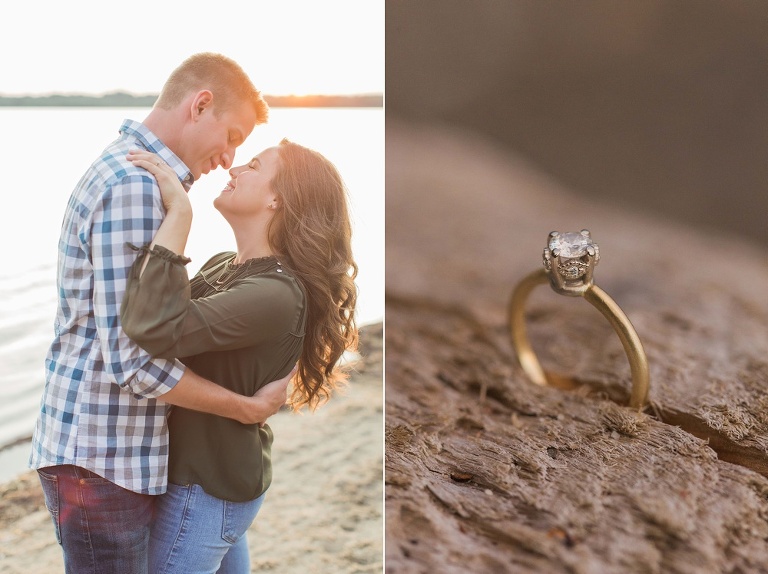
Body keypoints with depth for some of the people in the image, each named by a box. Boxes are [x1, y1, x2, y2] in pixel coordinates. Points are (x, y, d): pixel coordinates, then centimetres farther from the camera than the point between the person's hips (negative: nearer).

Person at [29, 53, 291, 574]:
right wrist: (249, 407, -13)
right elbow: (133, 359, -24)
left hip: (118, 454, 10)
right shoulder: (133, 188, -21)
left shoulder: (130, 174, 12)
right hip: (99, 462, -10)